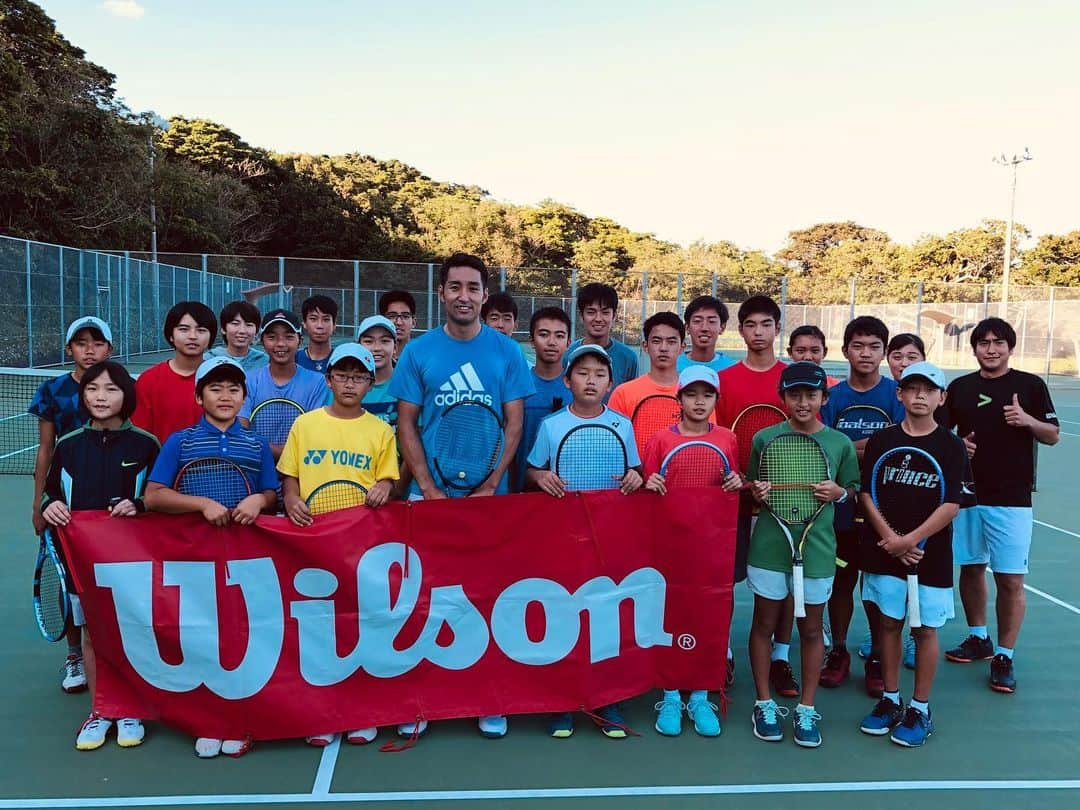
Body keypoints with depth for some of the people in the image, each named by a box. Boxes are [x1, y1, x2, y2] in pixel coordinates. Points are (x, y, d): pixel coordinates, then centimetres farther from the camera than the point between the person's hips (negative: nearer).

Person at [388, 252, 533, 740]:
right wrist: (429, 489, -8)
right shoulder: (417, 351, 3)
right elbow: (406, 425, 2)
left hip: (490, 495, 0)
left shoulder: (506, 352, 3)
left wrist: (490, 485, -10)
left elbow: (514, 424, 1)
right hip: (429, 495, 1)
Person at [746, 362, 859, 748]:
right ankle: (765, 704, 25)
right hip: (769, 545, 0)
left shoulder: (840, 443, 0)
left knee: (811, 629, 11)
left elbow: (852, 489, 10)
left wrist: (838, 492, -11)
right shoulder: (764, 438, -1)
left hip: (817, 547, 1)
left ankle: (806, 710, 25)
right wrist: (756, 492, -13)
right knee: (765, 624, 9)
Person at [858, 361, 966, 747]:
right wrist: (889, 538, -12)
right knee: (888, 623, 10)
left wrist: (910, 540, -15)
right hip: (884, 551, 2)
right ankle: (890, 701, 25)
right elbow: (866, 494, -1)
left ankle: (920, 709, 20)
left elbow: (951, 505, -8)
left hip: (930, 553, -2)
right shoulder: (881, 440, 1)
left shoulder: (951, 446, -4)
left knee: (925, 630, 7)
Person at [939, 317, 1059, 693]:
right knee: (970, 568, 13)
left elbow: (1053, 435, 4)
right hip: (966, 494, 3)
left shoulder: (1031, 385, 1)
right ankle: (978, 638, 32)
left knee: (1011, 579, -3)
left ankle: (1004, 657, 10)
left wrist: (1028, 420, -16)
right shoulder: (959, 387, 7)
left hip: (1011, 500, -3)